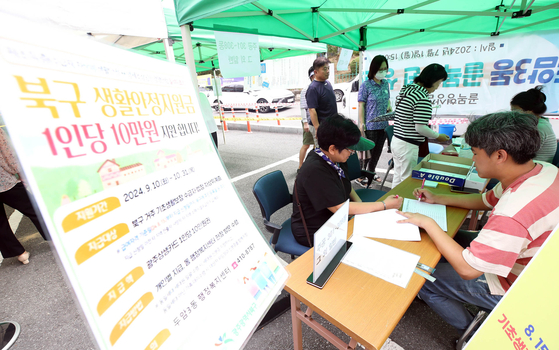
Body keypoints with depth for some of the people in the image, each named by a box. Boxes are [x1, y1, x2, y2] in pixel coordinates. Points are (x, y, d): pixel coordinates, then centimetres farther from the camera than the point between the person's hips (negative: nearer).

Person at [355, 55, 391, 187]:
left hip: (383, 125, 7)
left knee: (378, 151, 16)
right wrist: (362, 125, -16)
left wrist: (389, 107, -1)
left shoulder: (385, 83, 8)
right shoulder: (366, 85, -10)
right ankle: (360, 176, 17)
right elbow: (361, 106, -11)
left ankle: (371, 172, 36)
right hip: (370, 126, -6)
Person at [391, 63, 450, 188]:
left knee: (397, 178, 19)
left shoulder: (405, 89, 10)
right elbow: (420, 128, -18)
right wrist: (438, 136, -1)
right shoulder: (423, 98, -17)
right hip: (408, 146, -9)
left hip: (396, 140, 9)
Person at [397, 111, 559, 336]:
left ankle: (471, 333, 24)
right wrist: (437, 199, -1)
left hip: (512, 288, -8)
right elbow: (486, 200, 5)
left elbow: (467, 269, -32)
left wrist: (428, 223, -25)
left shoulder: (513, 214, -41)